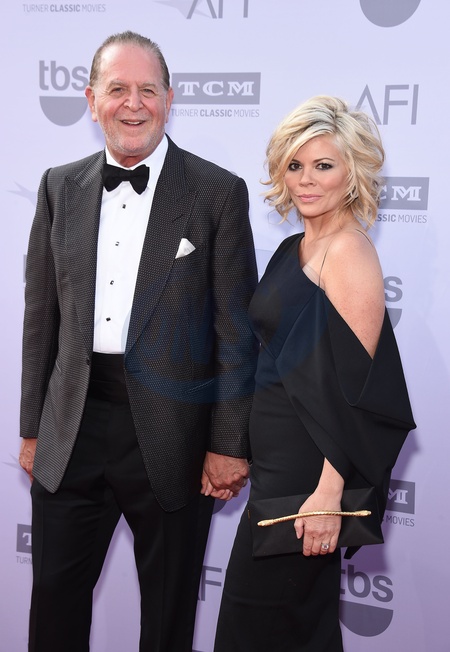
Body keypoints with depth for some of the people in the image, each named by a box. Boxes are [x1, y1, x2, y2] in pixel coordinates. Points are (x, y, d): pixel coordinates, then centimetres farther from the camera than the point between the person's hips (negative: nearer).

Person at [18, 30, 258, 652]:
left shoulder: (219, 192, -5)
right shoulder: (61, 187, 6)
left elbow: (237, 329, -6)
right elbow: (41, 316, 8)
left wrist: (228, 445, -8)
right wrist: (32, 428, 9)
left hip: (171, 432, -3)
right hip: (72, 431, 3)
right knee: (55, 600, 16)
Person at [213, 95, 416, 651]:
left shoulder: (349, 252, -15)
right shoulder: (295, 248, 12)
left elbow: (353, 383, -20)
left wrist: (328, 492, -23)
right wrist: (245, 450, 18)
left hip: (308, 470, -8)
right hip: (279, 459, 9)